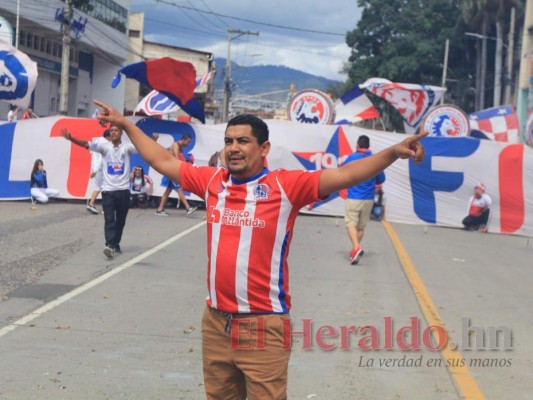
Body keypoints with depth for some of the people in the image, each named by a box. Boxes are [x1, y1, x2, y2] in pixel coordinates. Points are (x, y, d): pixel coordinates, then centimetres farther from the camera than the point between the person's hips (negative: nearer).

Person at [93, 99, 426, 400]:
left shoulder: (286, 185, -8)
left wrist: (392, 153, -29)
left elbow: (345, 175, -17)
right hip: (215, 322, 5)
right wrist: (125, 124, 23)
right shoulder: (212, 181, 5)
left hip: (264, 326, -5)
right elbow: (162, 161, 17)